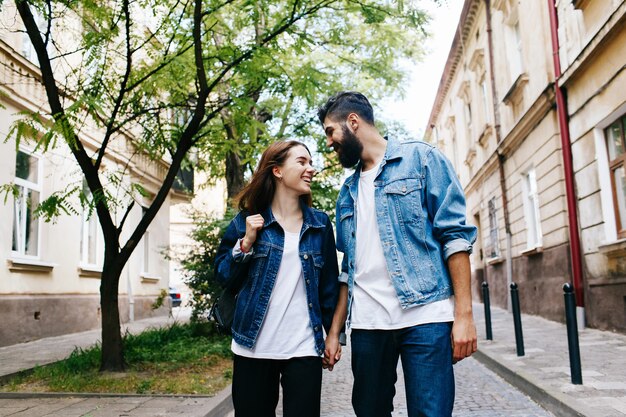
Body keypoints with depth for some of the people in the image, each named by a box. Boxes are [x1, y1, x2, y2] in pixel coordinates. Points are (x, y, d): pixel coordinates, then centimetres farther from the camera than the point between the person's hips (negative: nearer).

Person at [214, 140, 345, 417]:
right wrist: (247, 242, -11)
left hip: (304, 348, 1)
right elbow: (223, 276, 2)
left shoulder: (320, 224, 5)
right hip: (253, 346, 0)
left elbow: (329, 283, 8)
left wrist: (334, 333, 7)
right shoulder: (249, 220, 1)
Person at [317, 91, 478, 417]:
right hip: (366, 322, 6)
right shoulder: (348, 191, 18)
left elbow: (455, 235, -5)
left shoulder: (421, 158, 2)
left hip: (424, 316, -5)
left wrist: (464, 314, -13)